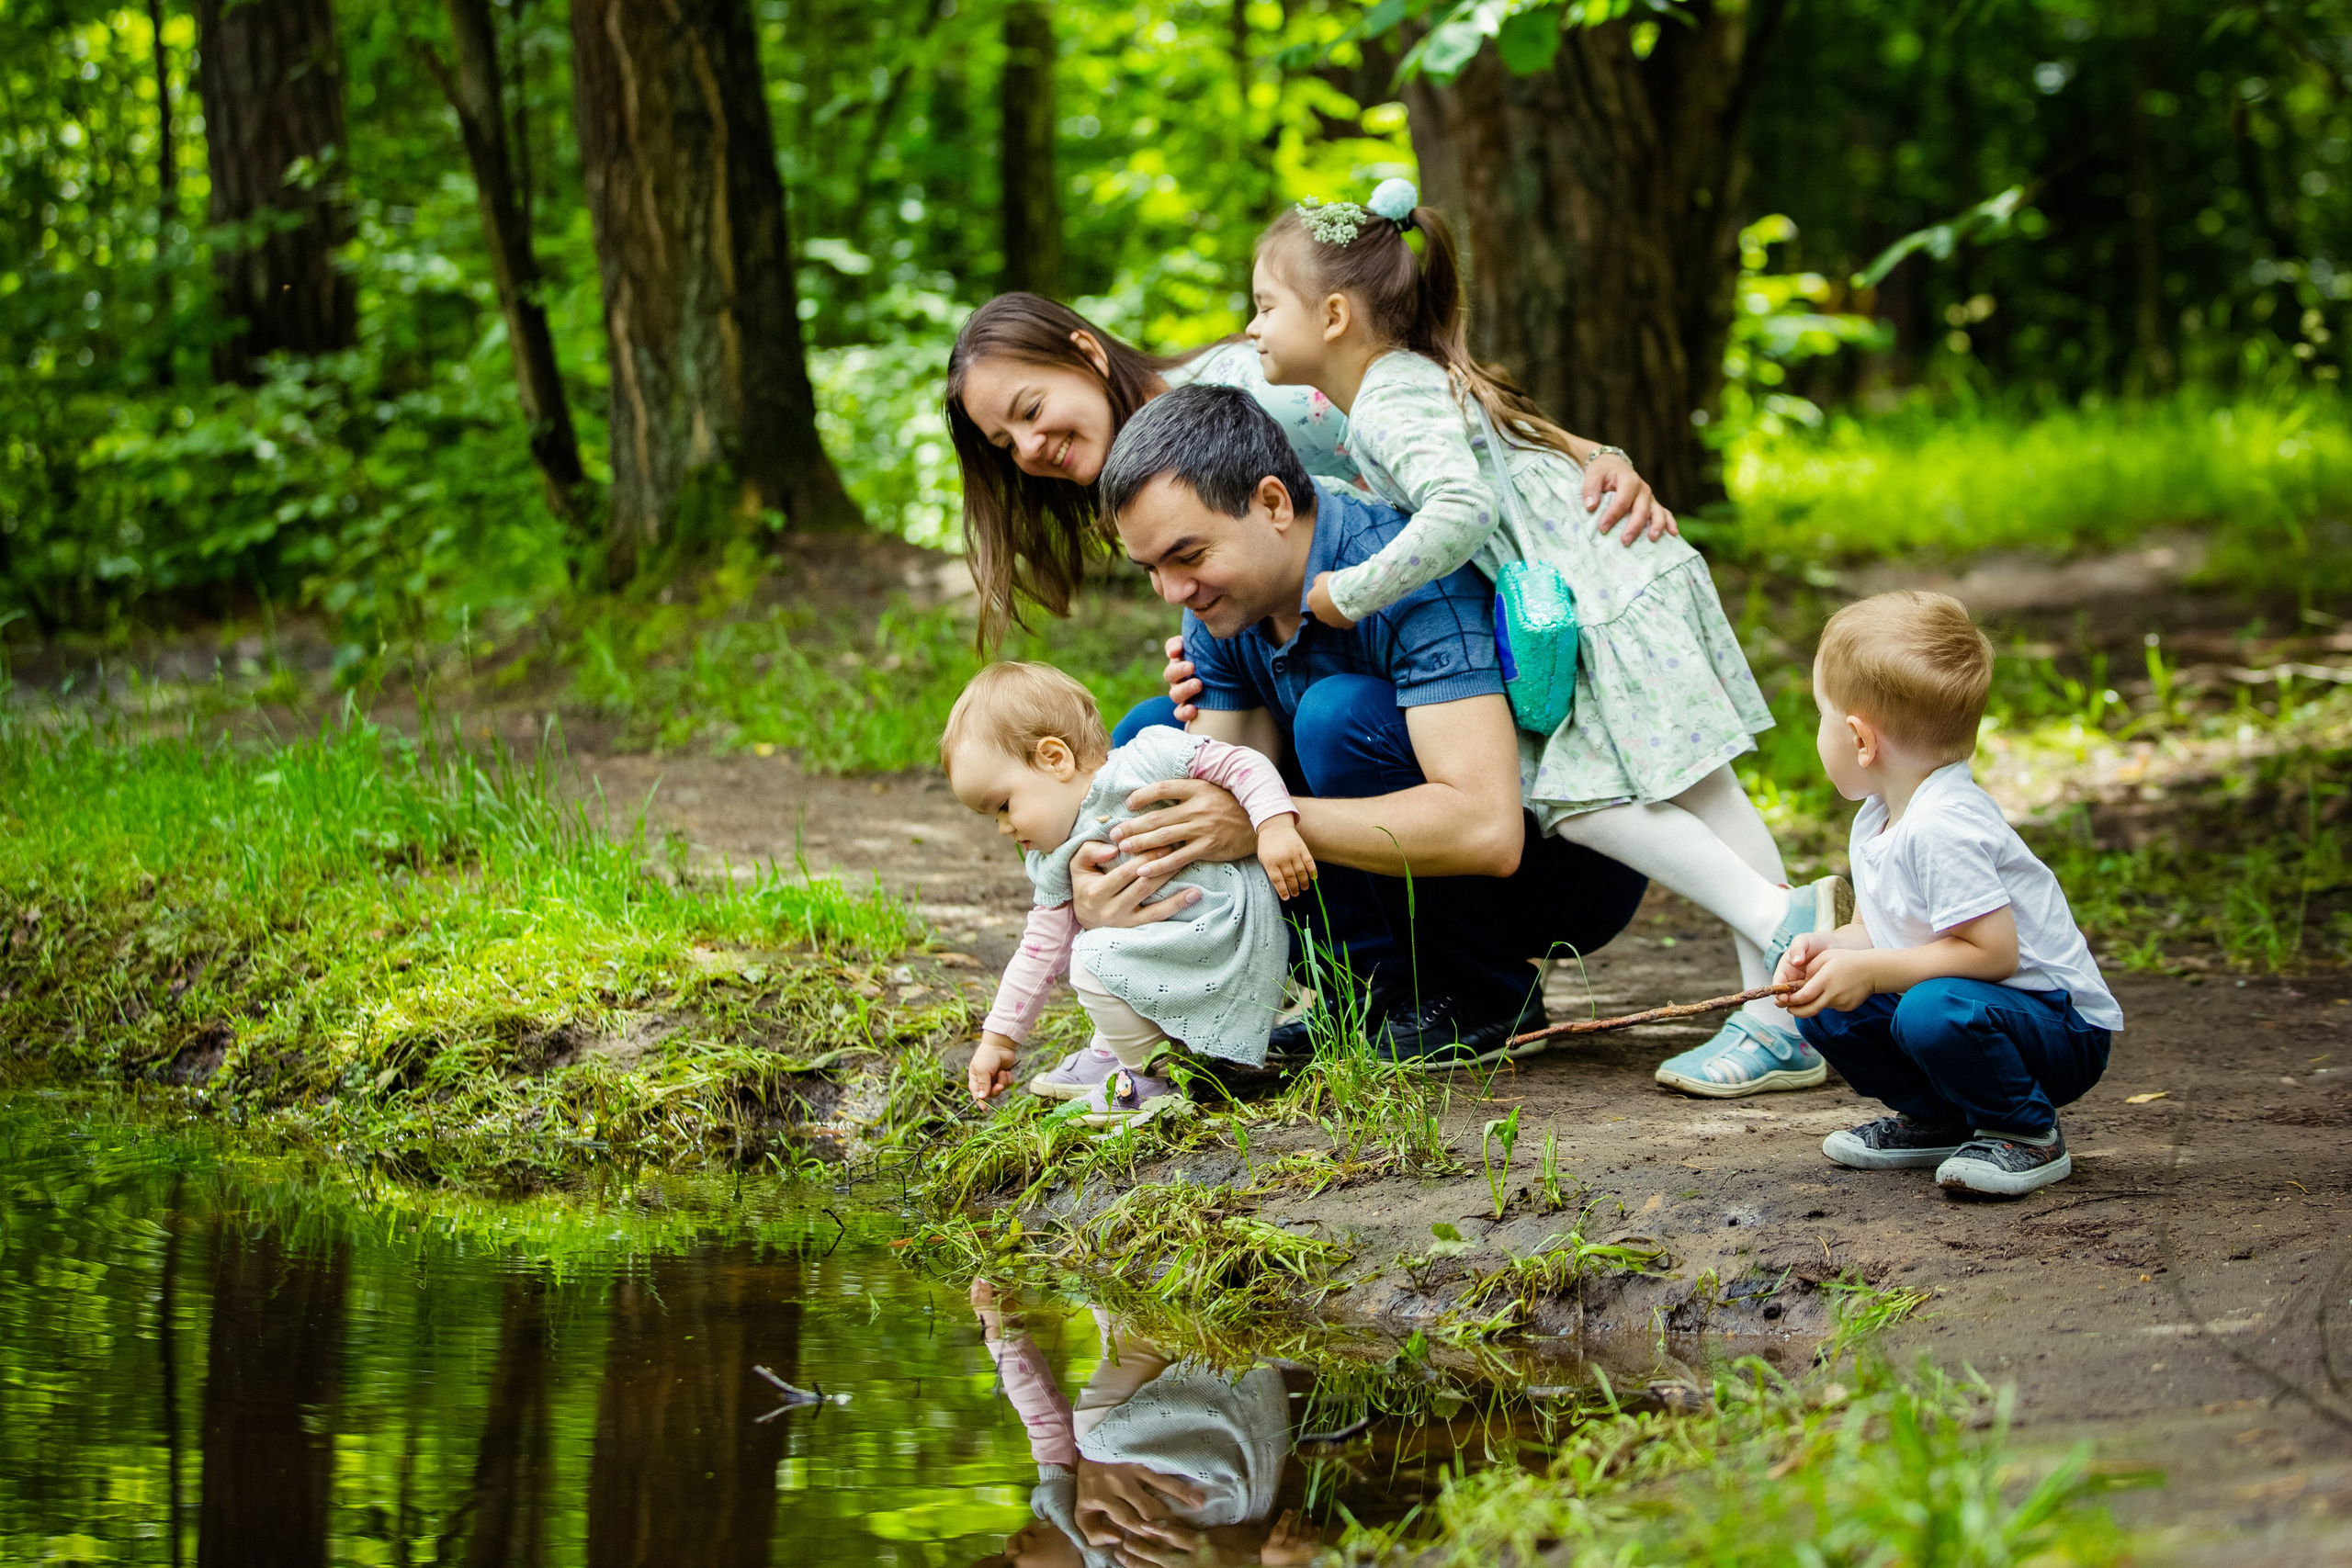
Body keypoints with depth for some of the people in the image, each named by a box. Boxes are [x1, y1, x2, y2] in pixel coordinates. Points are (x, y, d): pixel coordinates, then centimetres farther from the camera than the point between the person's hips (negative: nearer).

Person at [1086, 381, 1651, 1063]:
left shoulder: (1406, 574, -30)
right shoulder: (1220, 610, -5)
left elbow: (1486, 830, -39)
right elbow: (1211, 816, -9)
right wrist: (1119, 880, -32)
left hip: (1570, 858, -8)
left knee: (1340, 713, -32)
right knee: (1148, 734, -1)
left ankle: (1483, 1003, -13)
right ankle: (1369, 991, 0)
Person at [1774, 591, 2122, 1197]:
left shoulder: (1944, 827, -27)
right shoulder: (1875, 821, 6)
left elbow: (1992, 951, -29)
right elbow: (1875, 930, 14)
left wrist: (1869, 971, -24)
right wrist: (1826, 948, -9)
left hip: (2061, 1029, -10)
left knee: (1934, 1011, -37)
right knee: (1823, 1009, 3)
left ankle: (2027, 1136, -12)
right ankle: (1936, 1118, 14)